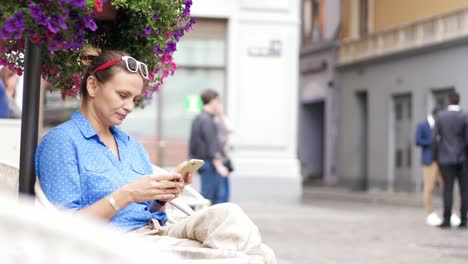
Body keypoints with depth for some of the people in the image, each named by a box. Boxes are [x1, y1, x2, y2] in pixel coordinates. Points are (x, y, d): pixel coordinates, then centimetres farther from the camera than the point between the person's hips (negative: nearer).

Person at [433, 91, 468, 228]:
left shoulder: (441, 116, -3)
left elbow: (436, 138, -2)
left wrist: (436, 157, 9)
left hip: (446, 158, 0)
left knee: (448, 190, -1)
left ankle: (447, 220, -4)